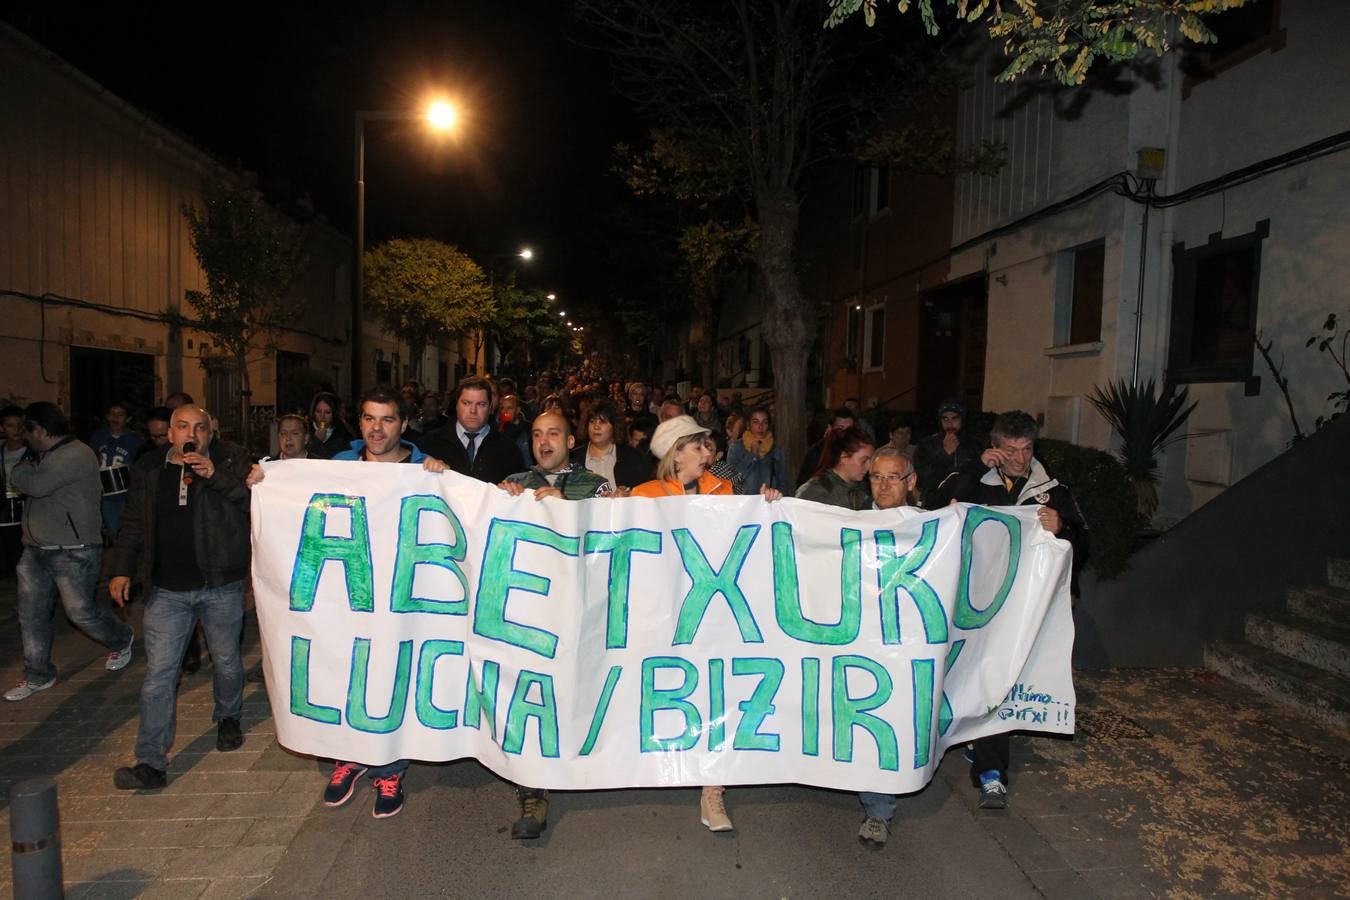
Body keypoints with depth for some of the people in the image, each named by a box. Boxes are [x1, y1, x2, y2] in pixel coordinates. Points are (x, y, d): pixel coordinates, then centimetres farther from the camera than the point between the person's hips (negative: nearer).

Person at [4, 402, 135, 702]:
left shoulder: (77, 454, -16)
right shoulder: (43, 456, 15)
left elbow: (36, 485, -23)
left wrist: (19, 471, -5)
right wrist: (24, 472, -1)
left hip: (73, 553, -9)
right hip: (36, 551, 9)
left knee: (81, 612, 0)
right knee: (31, 616, 10)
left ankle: (122, 640, 27)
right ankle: (37, 676, 22)